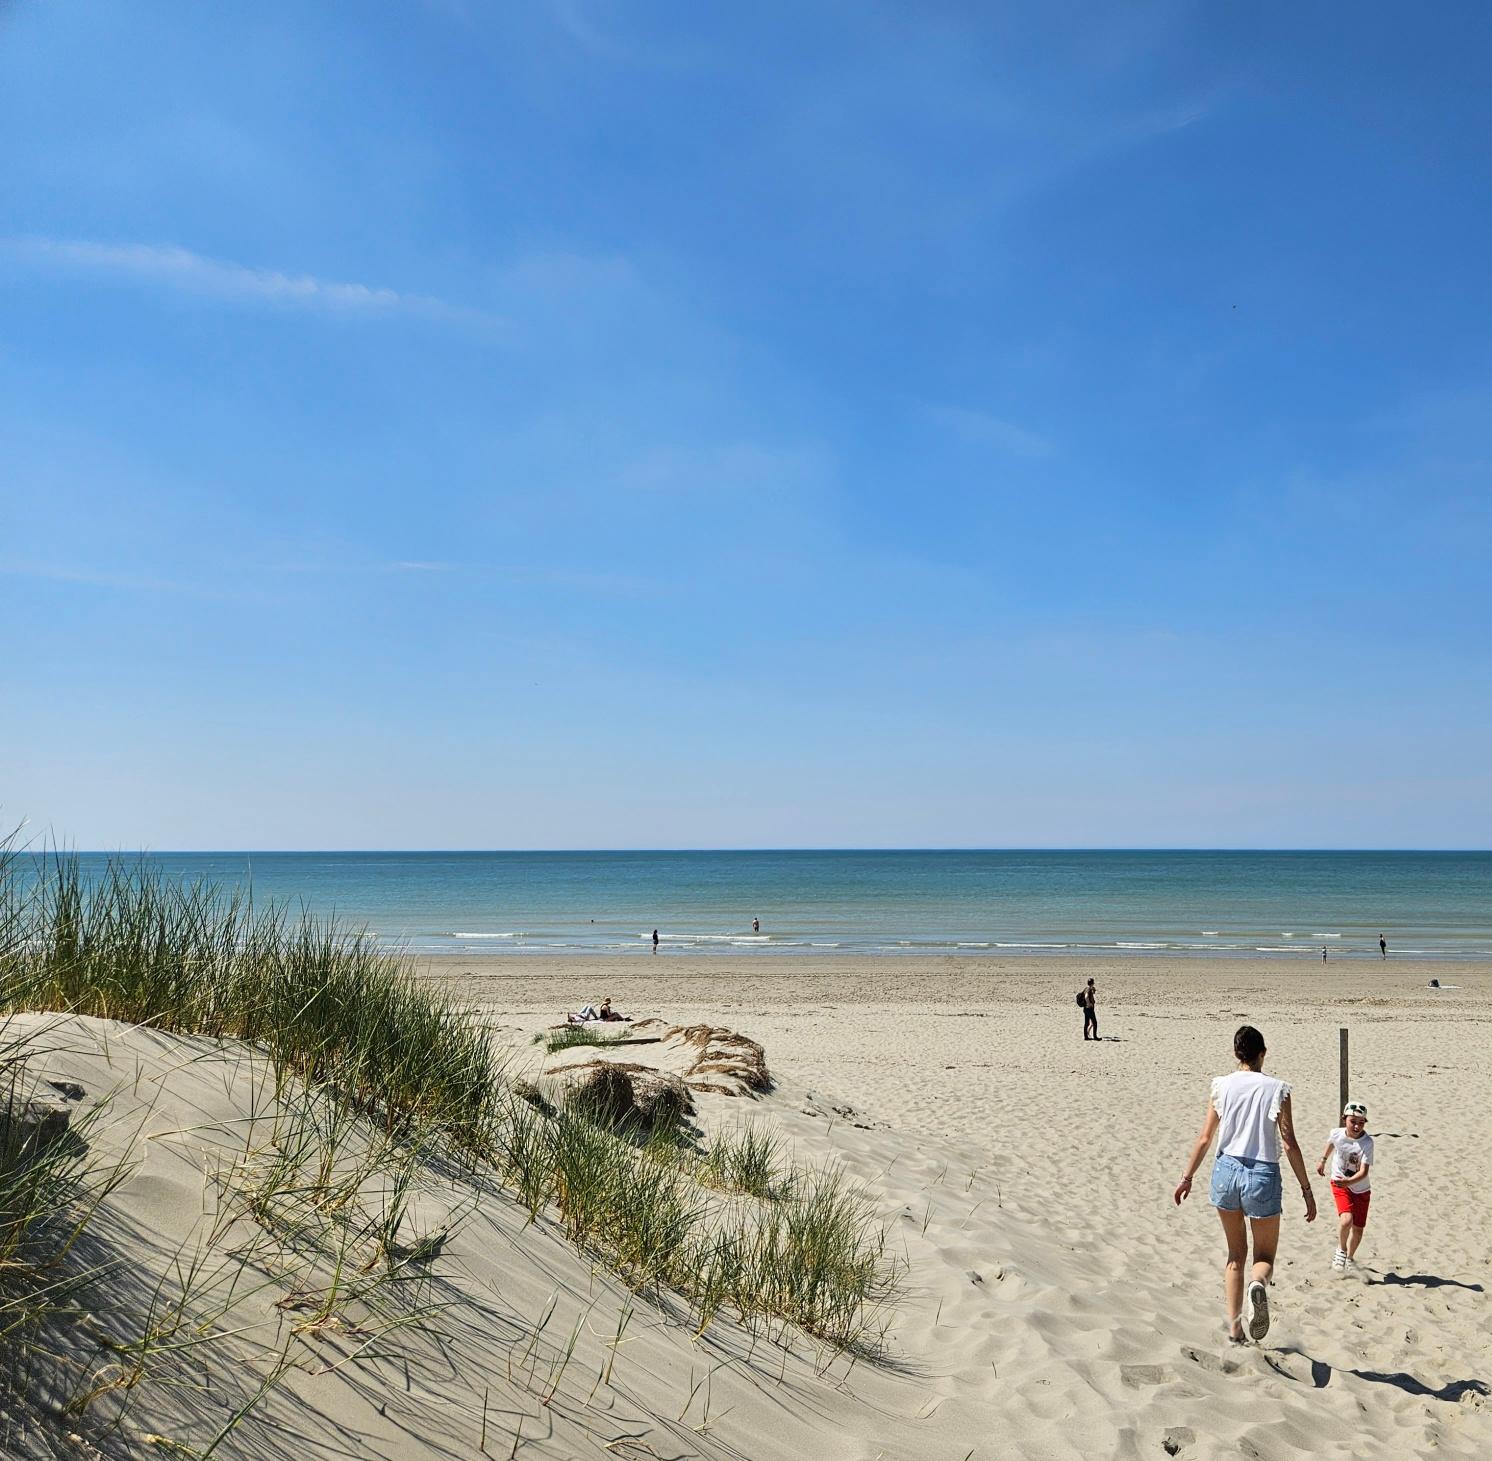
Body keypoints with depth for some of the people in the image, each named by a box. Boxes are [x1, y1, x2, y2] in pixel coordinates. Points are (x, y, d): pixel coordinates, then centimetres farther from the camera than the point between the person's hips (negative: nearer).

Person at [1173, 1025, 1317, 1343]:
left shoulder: (1221, 1086, 1)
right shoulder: (1276, 1089, -4)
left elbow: (1205, 1138, 2)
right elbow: (1289, 1144, -6)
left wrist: (1187, 1178, 12)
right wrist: (1306, 1189, 0)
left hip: (1226, 1170, 2)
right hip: (1262, 1175, -2)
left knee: (1235, 1254, 20)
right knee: (1265, 1256, 14)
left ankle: (1234, 1327, 14)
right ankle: (1258, 1284, -22)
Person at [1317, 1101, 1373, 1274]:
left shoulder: (1367, 1142, -26)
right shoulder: (1337, 1133, -18)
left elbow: (1364, 1171, -32)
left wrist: (1349, 1181, -48)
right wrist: (1323, 1160, 22)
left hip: (1361, 1188, 0)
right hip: (1339, 1184, 0)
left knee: (1358, 1228, 8)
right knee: (1346, 1219, -23)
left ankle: (1350, 1258, 34)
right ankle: (1341, 1251, 3)